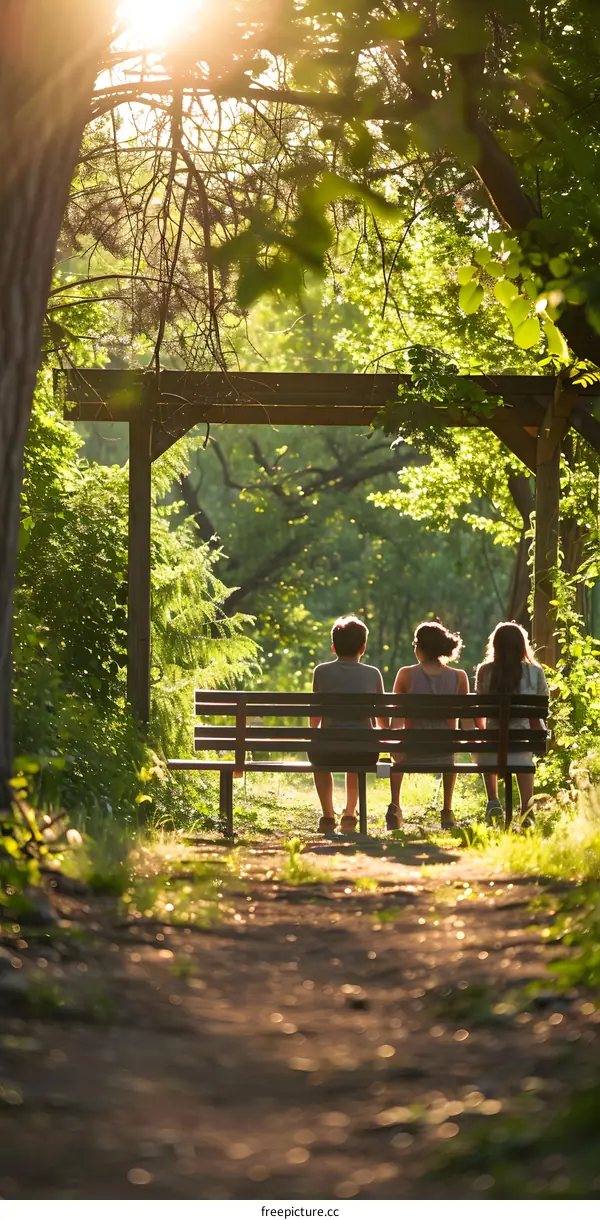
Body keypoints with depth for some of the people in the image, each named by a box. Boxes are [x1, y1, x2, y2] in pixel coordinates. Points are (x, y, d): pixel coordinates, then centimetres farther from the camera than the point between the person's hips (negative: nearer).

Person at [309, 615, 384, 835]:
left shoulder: (322, 671, 4)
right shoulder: (373, 674, 7)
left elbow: (315, 715, 13)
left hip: (329, 751, -2)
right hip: (364, 753, 2)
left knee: (316, 755, 35)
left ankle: (328, 816, 30)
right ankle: (350, 814, 34)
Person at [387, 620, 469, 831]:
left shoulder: (406, 675, -9)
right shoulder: (458, 677, -7)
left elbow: (397, 718, 3)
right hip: (443, 757, 1)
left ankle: (395, 808, 41)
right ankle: (447, 812, 42)